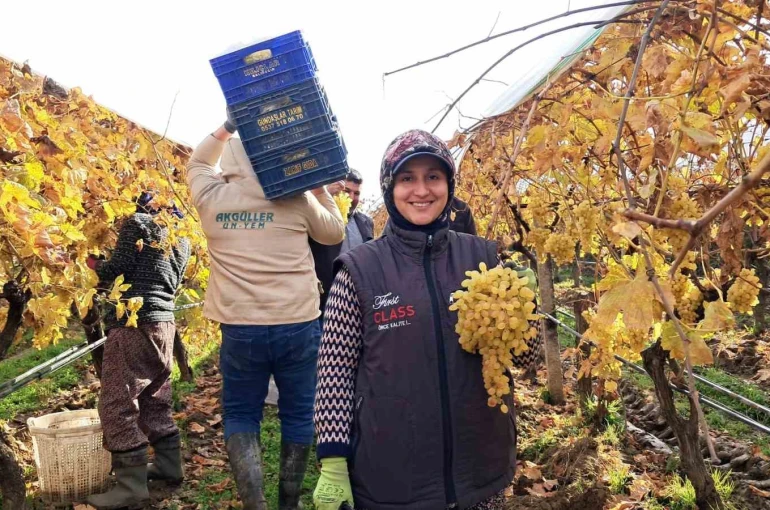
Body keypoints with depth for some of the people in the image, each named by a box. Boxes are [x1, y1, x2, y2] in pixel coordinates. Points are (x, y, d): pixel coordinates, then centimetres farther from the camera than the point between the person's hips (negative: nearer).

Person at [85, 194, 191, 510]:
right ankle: (169, 467, 24)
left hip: (134, 324, -8)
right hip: (164, 323, 9)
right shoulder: (182, 238, 19)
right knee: (154, 402, 18)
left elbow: (116, 270, -9)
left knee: (116, 406, -4)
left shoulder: (138, 222, -4)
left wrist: (93, 265, 11)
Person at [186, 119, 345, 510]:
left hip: (240, 328, 0)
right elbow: (335, 233, 15)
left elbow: (198, 164, 24)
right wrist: (320, 189, 22)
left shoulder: (211, 198, 1)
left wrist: (226, 128, 19)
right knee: (297, 414, 15)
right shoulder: (296, 198, -2)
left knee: (240, 414, 15)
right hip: (298, 325, 0)